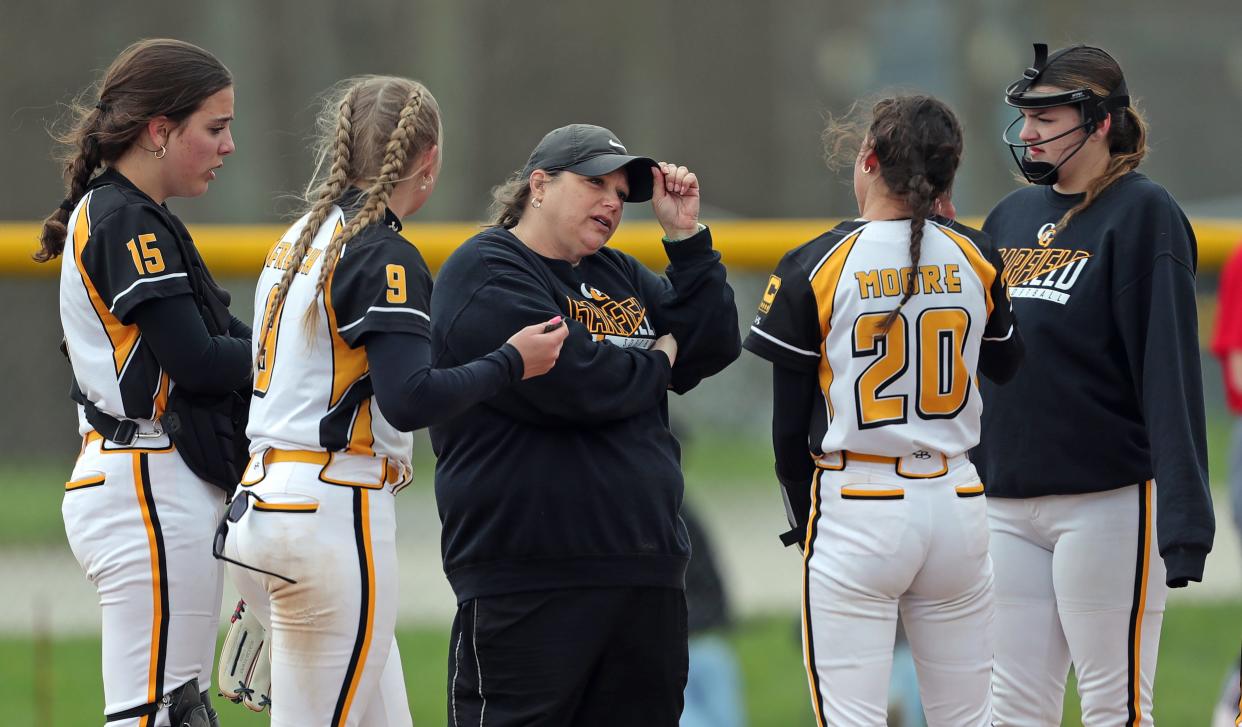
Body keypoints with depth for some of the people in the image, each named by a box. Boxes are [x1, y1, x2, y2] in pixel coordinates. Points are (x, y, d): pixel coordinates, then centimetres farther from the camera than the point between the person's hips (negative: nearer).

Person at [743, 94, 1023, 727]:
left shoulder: (814, 268, -8)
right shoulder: (974, 257, 1)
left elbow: (789, 426, -3)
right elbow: (1006, 365, 21)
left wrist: (804, 517, 14)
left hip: (856, 512, -4)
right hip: (957, 503, 4)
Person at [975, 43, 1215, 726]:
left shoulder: (1142, 213, -7)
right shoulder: (1010, 216, 13)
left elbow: (1170, 369, -13)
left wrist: (1184, 518, -19)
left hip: (1108, 502, -7)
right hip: (1005, 505, 7)